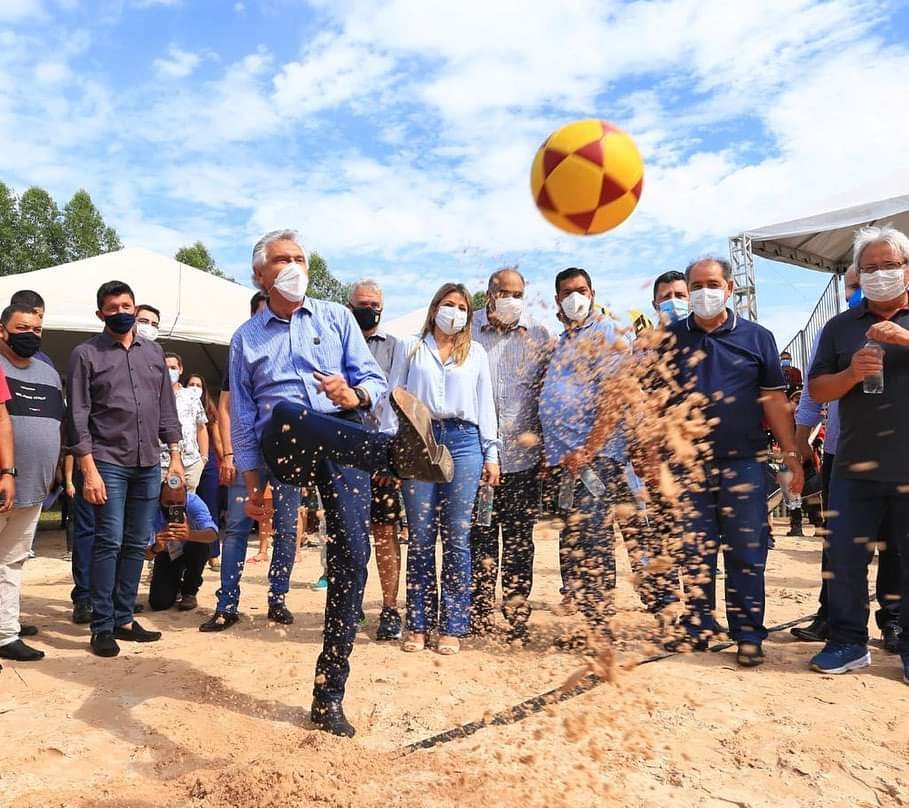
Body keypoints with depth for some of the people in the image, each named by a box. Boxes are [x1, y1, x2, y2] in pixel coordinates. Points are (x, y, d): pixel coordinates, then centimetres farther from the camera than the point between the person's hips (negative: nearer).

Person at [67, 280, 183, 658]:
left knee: (137, 544, 8)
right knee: (110, 542, -5)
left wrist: (175, 456, 7)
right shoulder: (86, 354, -1)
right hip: (108, 463, -4)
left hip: (148, 464, 4)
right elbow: (78, 416, -5)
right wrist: (89, 470, -12)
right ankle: (102, 627, 5)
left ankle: (123, 619, 18)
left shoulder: (153, 352, 12)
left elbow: (167, 408, 13)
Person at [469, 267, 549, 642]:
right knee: (479, 537, 4)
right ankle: (478, 615, 16)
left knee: (519, 540, 6)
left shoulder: (538, 336, 9)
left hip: (523, 455, 1)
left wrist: (538, 434, 4)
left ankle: (517, 617, 16)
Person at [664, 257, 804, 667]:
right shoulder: (670, 338, 7)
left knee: (746, 553, 3)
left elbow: (774, 400, 6)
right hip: (688, 463, 1)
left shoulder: (756, 337, 6)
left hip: (744, 462, 0)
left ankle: (748, 635, 15)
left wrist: (792, 453, 2)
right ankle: (696, 629, 20)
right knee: (694, 553, 8)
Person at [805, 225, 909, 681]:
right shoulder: (840, 327, 11)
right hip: (855, 468, 2)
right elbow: (817, 389, 8)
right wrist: (851, 374, -12)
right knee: (845, 559, 5)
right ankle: (848, 643, 18)